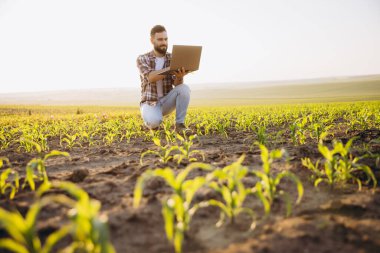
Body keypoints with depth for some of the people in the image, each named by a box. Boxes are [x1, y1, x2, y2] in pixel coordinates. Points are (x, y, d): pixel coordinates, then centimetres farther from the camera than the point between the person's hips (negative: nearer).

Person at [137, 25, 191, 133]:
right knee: (154, 121, -37)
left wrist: (180, 76, -39)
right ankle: (151, 122, 2)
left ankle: (180, 124, -16)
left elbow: (177, 84, -14)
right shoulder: (142, 59, -7)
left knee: (184, 88, -26)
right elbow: (151, 77, -27)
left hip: (166, 101, 3)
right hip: (150, 103, -3)